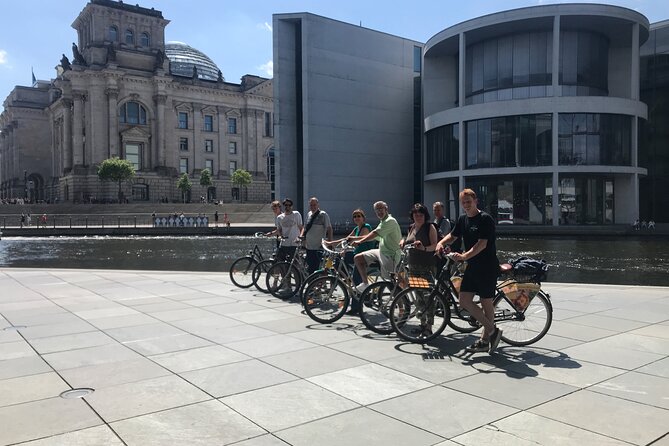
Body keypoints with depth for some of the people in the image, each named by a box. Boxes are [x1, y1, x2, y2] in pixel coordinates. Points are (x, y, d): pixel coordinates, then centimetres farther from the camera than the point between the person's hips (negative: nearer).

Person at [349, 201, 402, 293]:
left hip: (390, 254, -10)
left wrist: (359, 241, -33)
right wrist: (354, 238, 15)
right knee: (358, 258, 3)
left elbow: (375, 233, -27)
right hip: (381, 251, 10)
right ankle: (365, 284, 9)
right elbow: (372, 237, 22)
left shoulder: (390, 221, -15)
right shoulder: (383, 222, 18)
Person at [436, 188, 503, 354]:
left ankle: (485, 340, 13)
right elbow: (452, 235, 22)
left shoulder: (485, 219, -13)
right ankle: (492, 330, 13)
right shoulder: (463, 219, 10)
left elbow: (482, 244, -21)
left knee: (486, 302, 0)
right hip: (472, 267, 8)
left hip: (487, 267, -8)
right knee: (464, 300, 2)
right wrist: (441, 243, 1)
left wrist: (464, 256, -32)